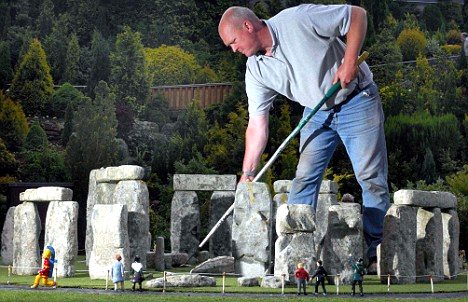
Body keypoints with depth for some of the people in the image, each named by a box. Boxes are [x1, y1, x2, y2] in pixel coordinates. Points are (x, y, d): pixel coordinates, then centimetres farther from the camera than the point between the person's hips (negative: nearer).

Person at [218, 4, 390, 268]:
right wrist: (247, 174, -9)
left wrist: (349, 61, -26)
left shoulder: (298, 20, -21)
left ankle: (374, 251, 0)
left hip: (357, 102, -5)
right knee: (304, 178, -2)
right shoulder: (256, 70, -4)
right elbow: (257, 124, -3)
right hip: (317, 113, 6)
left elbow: (357, 15, -16)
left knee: (372, 178, -7)